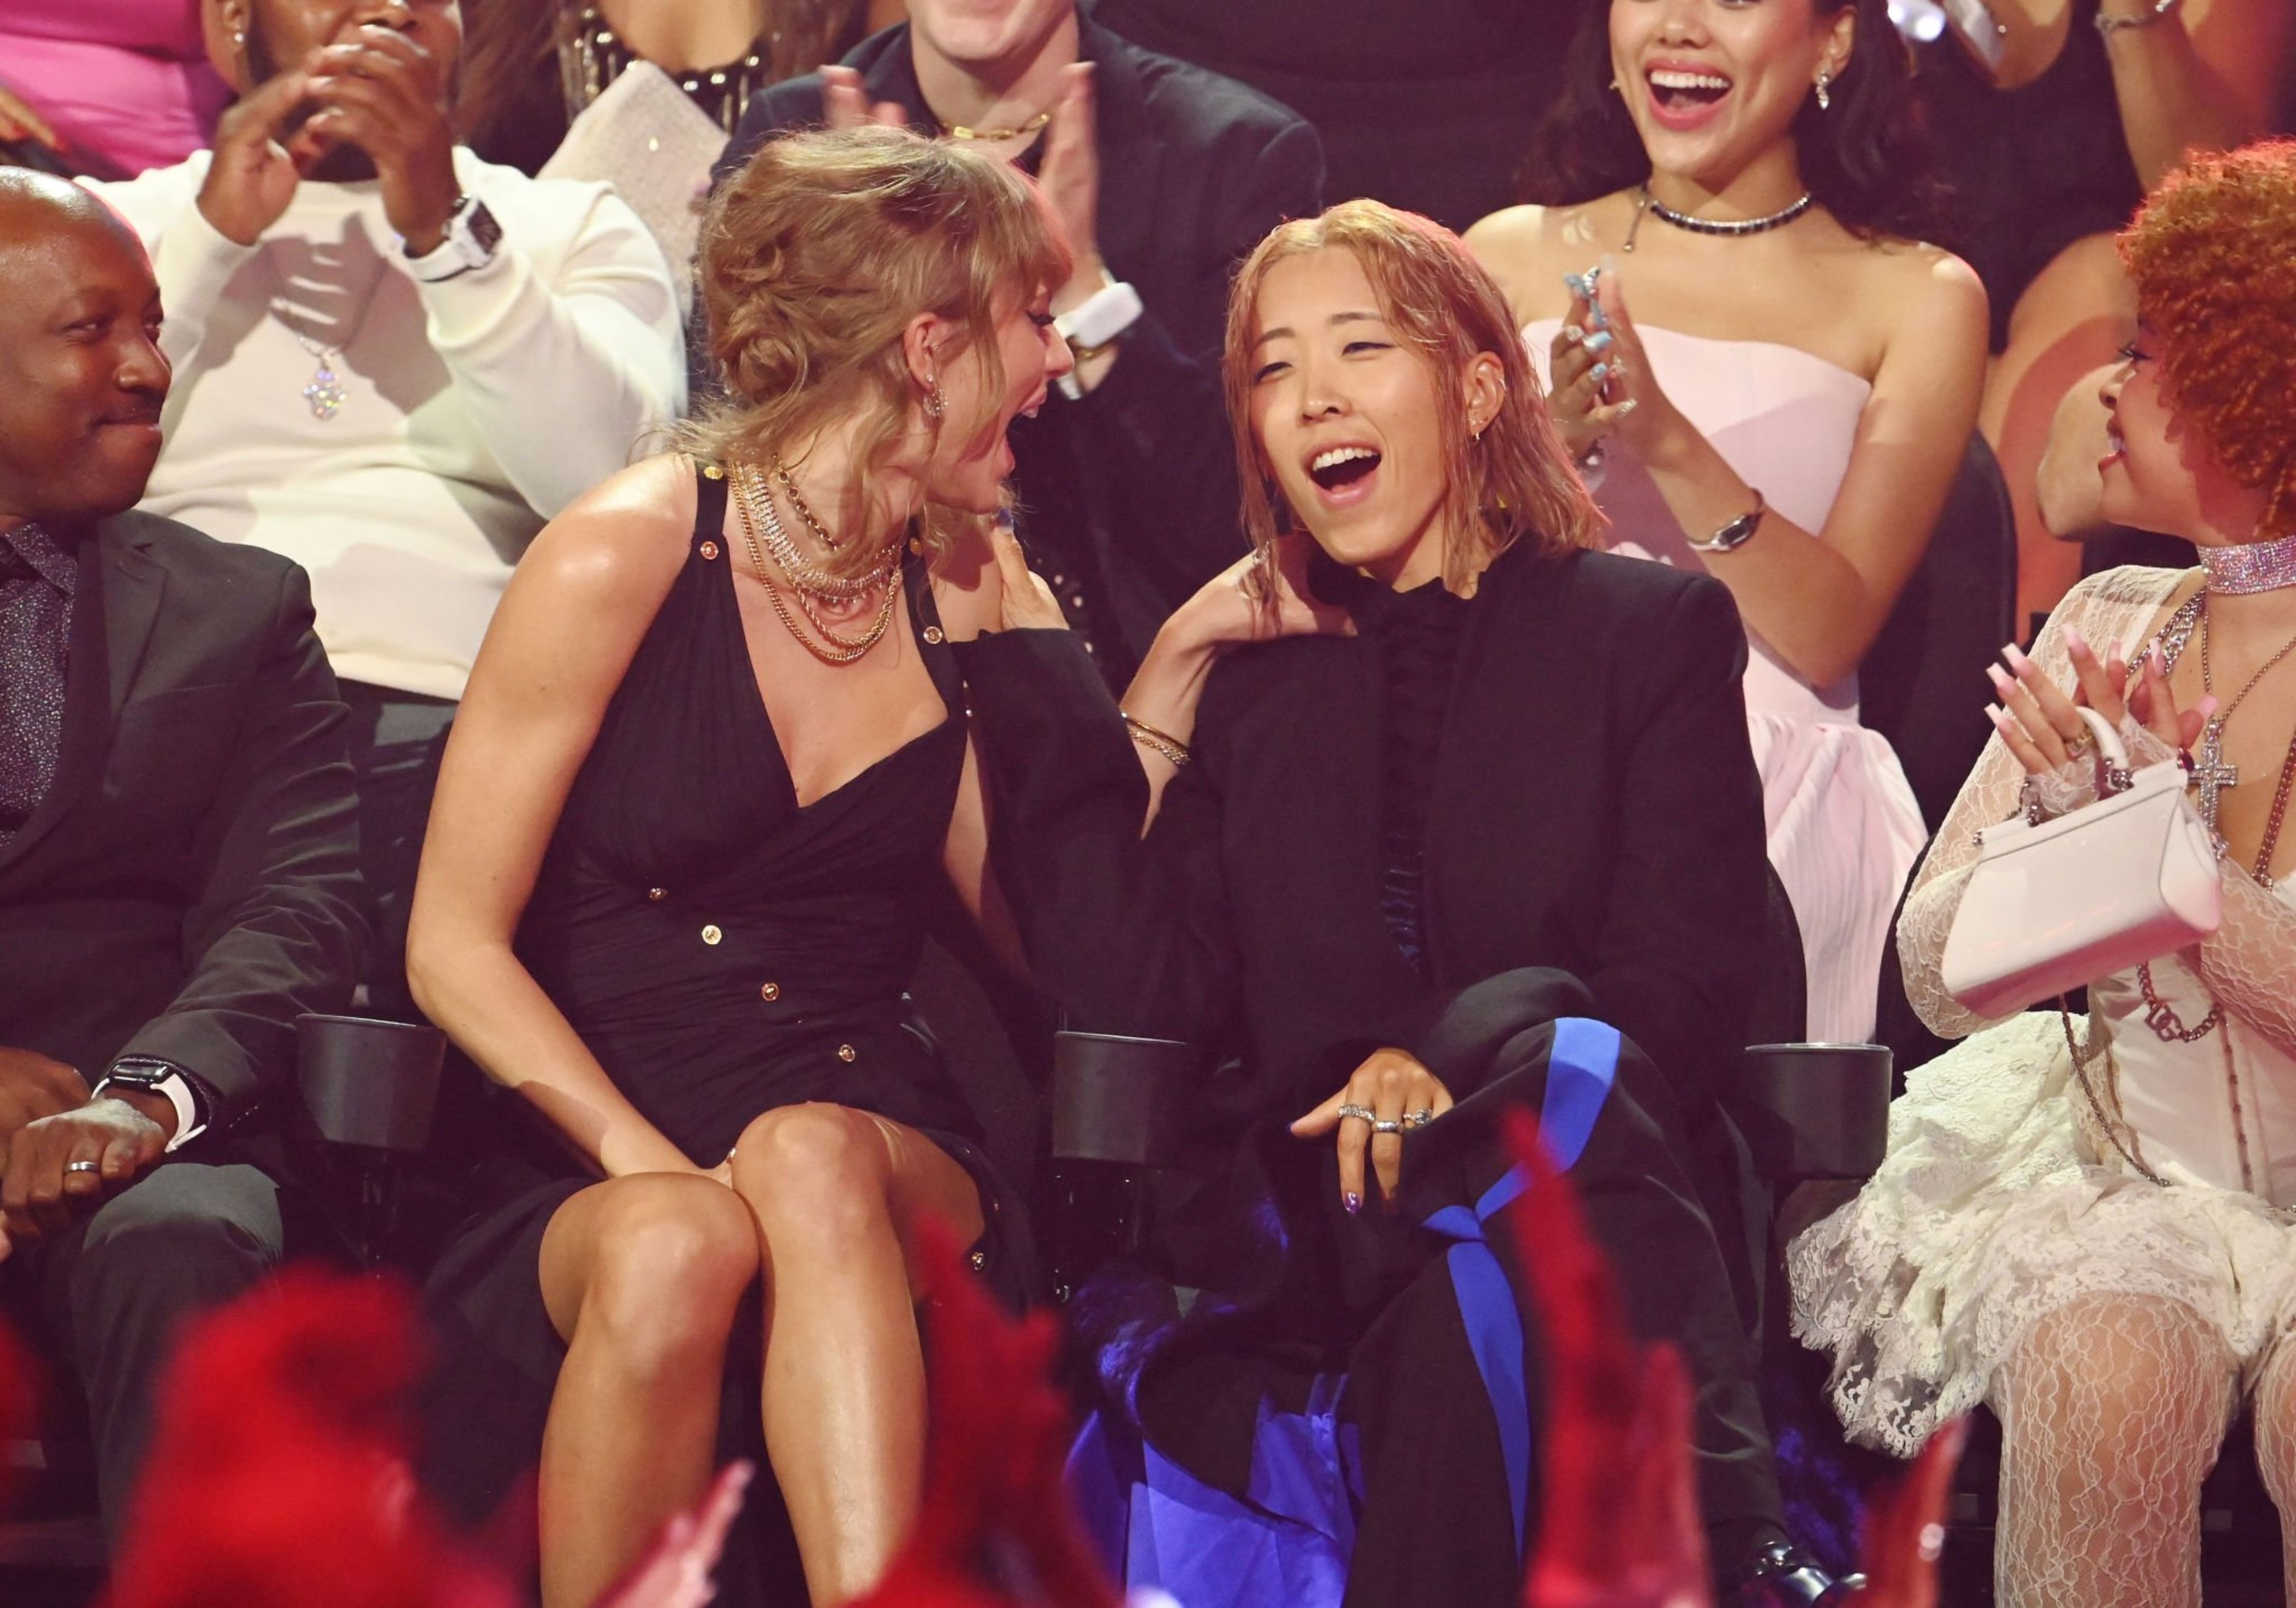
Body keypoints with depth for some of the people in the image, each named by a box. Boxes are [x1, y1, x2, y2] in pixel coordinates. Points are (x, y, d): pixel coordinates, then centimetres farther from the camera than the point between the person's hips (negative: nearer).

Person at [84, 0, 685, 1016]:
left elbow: (610, 476, 1)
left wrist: (446, 229, -8)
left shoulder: (572, 233, 22)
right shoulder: (124, 224, 23)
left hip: (452, 715, 1)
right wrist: (210, 236, -1)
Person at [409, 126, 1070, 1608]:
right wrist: (651, 1157, -17)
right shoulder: (627, 557, -2)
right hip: (595, 1171, -3)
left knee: (807, 1160, -33)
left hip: (881, 1153, 3)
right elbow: (454, 946, -4)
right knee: (677, 1247, -37)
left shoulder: (966, 597, 12)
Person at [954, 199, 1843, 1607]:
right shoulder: (1247, 678, 23)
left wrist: (1454, 1071, -17)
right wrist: (1047, 674, 8)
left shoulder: (1654, 631, 14)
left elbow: (1685, 991, 2)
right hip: (1307, 1218, 1)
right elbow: (1133, 997, 7)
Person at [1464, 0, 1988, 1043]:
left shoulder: (1916, 296, 7)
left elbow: (1830, 635, -3)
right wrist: (1551, 446, -11)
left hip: (1777, 807, -1)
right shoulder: (1513, 257, 13)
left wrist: (1672, 444, -17)